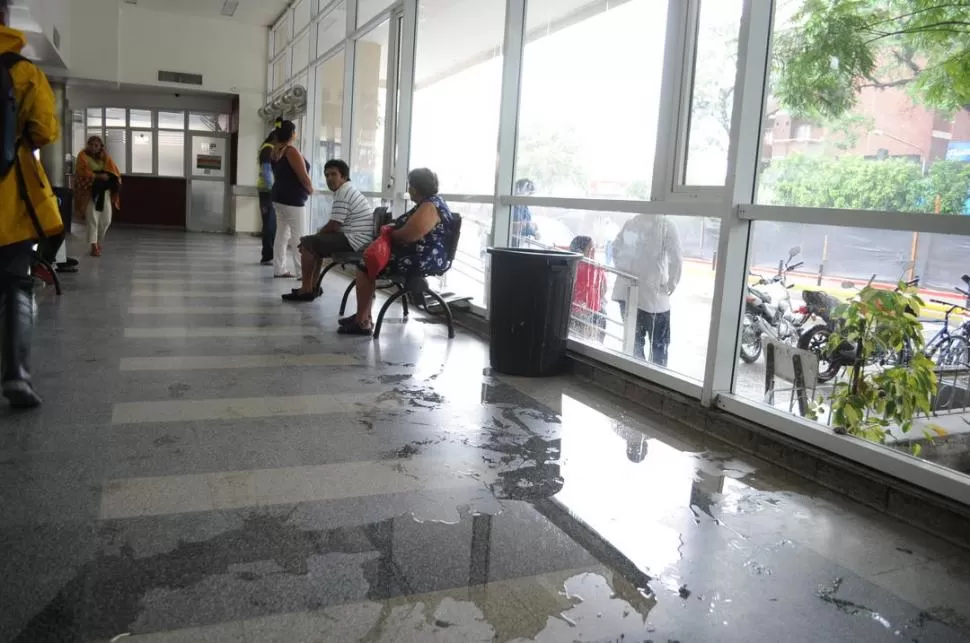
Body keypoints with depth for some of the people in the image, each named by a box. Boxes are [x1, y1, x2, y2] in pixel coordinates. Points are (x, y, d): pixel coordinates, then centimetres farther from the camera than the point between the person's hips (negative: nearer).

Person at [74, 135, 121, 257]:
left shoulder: (105, 157, 12)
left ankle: (98, 242, 26)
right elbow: (83, 172, -11)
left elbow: (115, 172, 5)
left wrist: (107, 176, -15)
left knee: (106, 220, 5)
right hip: (90, 191, -4)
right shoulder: (83, 156, 1)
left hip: (104, 191, 4)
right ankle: (94, 246, -9)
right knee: (92, 219, -9)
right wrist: (98, 176, -21)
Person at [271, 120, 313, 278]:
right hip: (292, 199, -9)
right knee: (298, 237, -7)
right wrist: (310, 190, 1)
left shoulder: (276, 151, 12)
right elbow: (304, 177, -16)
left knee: (281, 234, 10)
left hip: (279, 197, 9)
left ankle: (279, 269, 11)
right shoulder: (291, 151, -15)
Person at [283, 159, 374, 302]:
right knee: (316, 244, 24)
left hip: (354, 241, -11)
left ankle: (306, 290, -2)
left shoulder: (343, 193, -13)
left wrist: (315, 236, 2)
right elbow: (337, 225, 22)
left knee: (306, 244, -6)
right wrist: (316, 237, 15)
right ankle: (313, 286, 24)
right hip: (357, 240, 11)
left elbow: (333, 226, -15)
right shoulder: (349, 191, 20)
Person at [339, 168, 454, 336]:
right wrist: (394, 227, 7)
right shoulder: (432, 202, 14)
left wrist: (389, 232, -5)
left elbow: (407, 236, -25)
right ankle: (363, 317, 16)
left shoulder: (428, 207, -20)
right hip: (419, 255, 11)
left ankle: (362, 321, 0)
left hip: (422, 260, -11)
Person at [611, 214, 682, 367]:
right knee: (659, 345, 7)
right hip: (653, 295, -6)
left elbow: (615, 248, 15)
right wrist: (670, 286, -3)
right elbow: (676, 260, -15)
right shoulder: (666, 225, -11)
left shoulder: (631, 222, 7)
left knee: (633, 340, 17)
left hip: (626, 292, 6)